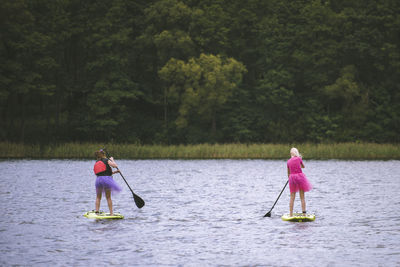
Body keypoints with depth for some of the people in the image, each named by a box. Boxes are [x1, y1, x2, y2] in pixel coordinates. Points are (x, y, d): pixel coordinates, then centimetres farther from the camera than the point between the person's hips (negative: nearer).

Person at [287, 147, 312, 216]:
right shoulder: (299, 158, -1)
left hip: (292, 177, 2)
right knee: (302, 197, 3)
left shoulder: (288, 161, 7)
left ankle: (291, 214, 3)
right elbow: (303, 166, 17)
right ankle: (304, 213, 0)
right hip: (300, 176, -2)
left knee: (292, 197, 6)